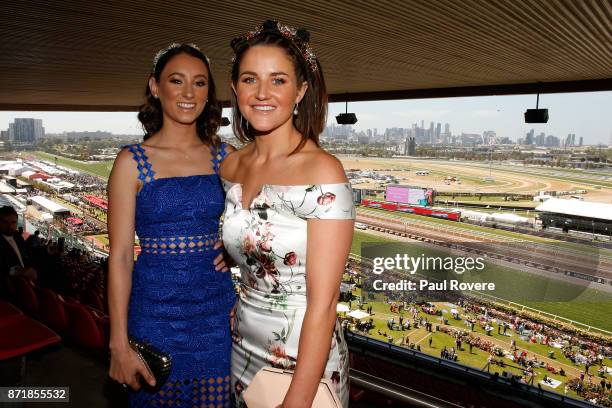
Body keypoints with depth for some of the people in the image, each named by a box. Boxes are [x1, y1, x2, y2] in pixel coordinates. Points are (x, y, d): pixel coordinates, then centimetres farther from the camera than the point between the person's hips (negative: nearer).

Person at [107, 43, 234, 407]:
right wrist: (119, 345, -9)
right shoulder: (132, 162, -6)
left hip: (217, 311, 2)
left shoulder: (225, 157, 1)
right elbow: (120, 255, -8)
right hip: (156, 314, -2)